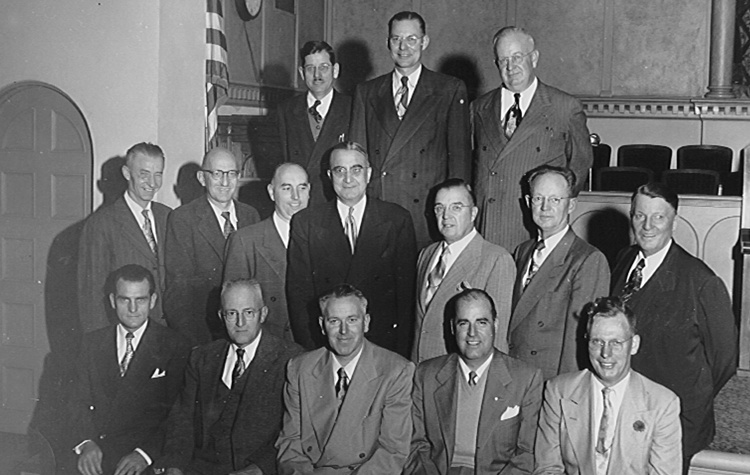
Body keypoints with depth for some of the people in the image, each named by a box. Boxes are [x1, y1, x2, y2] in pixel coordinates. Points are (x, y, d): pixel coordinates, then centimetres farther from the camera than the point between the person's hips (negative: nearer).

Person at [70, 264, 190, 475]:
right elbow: (80, 401, 9)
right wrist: (86, 442, -9)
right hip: (94, 457, 3)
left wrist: (144, 453, -15)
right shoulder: (92, 343, 15)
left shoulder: (174, 347, 3)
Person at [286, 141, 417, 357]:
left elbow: (407, 290, 1)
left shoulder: (397, 220, 2)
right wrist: (308, 351, -7)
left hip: (383, 342, 0)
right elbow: (298, 292, 2)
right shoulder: (305, 222, 3)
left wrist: (402, 352, -5)